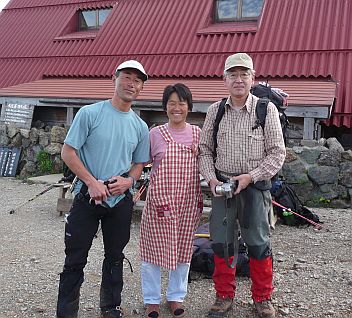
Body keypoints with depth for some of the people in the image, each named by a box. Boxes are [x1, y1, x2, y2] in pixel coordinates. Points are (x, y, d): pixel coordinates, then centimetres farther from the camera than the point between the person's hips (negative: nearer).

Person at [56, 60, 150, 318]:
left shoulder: (140, 127, 6)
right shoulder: (90, 113, -7)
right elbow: (68, 152, -8)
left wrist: (128, 181, -8)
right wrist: (92, 182, -16)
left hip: (121, 200, 4)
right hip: (87, 197, -4)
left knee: (115, 257, 16)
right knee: (75, 259, 3)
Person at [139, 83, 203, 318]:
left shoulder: (197, 133, 6)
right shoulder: (156, 134, -3)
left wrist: (197, 155, -3)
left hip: (188, 201, 3)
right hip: (160, 200, -3)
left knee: (184, 249, 12)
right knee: (155, 248, 5)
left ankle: (176, 296, 30)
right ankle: (152, 299, 24)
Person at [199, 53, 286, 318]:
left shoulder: (267, 110, -5)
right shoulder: (215, 110, 3)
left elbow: (277, 152, -4)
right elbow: (205, 149, 9)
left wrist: (250, 176, -14)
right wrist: (211, 178, -6)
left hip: (254, 186, -2)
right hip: (222, 185, 3)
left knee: (258, 243, 7)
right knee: (221, 243, 9)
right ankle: (224, 296, 27)